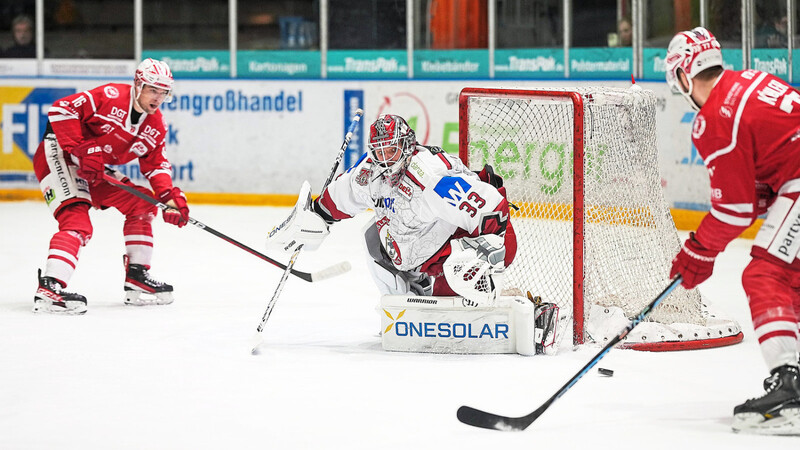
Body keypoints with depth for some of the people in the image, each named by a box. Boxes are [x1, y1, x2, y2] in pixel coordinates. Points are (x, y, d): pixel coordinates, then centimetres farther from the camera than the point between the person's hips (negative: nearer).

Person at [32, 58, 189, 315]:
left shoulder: (155, 126, 5)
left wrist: (170, 196, -7)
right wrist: (82, 150, -28)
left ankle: (137, 279, 16)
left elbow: (155, 164, 10)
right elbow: (61, 110, -24)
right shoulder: (110, 96, -20)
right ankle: (49, 289, -38)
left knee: (141, 204, 9)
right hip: (58, 155, -9)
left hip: (91, 172, 9)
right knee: (77, 220, -27)